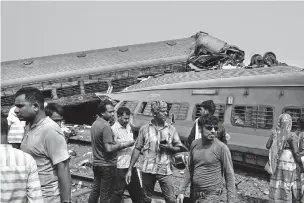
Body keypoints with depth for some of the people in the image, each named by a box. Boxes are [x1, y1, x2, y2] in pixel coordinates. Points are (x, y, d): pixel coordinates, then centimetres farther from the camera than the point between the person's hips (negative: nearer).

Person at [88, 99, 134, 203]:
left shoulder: (95, 124, 6)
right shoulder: (106, 126, -21)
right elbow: (109, 149, -25)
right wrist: (123, 144, -15)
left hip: (96, 163, 8)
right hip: (107, 165, -8)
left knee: (95, 190, 18)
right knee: (106, 194, 3)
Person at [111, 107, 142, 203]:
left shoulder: (128, 126, 10)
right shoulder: (114, 129, -14)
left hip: (131, 165, 8)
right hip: (121, 167, -8)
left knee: (136, 190, 18)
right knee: (118, 191, 3)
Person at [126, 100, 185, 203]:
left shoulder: (171, 129, 5)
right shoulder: (144, 129, 3)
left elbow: (179, 148, 10)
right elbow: (137, 149, 4)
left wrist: (169, 147, -11)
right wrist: (130, 169, 1)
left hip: (165, 170, 0)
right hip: (148, 170, 0)